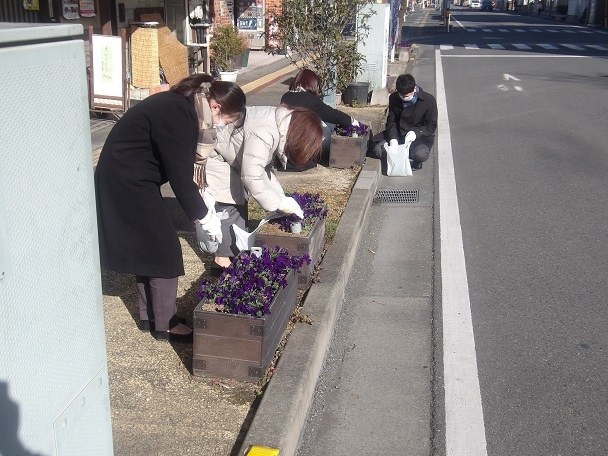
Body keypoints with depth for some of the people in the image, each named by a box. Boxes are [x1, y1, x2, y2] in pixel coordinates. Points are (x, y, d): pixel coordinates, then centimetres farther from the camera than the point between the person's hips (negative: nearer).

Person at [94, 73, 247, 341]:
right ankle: (165, 324, 10)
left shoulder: (181, 104, 4)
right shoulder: (178, 116, -25)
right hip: (127, 183, -10)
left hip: (124, 179, 10)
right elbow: (180, 177, -23)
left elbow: (180, 168, 10)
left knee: (147, 246, 16)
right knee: (164, 250, -3)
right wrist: (203, 216, -12)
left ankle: (149, 316, 28)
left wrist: (200, 207, 7)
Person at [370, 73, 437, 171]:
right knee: (378, 150, -21)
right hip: (398, 134, 3)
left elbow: (431, 126, -7)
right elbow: (391, 121, 2)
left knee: (421, 154, -35)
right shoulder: (393, 98, -1)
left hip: (420, 136, -3)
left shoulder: (429, 100, -11)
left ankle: (416, 162, 4)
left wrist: (416, 133, -26)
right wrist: (393, 139, -17)